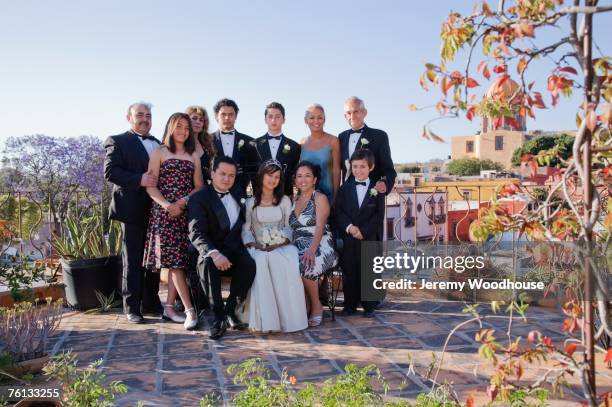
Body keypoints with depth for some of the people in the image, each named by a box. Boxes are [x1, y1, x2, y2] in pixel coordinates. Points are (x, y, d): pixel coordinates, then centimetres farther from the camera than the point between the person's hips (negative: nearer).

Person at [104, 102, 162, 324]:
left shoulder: (158, 144, 18)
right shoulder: (118, 141, 0)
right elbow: (110, 171, -11)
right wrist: (139, 180, -22)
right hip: (133, 210, -6)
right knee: (133, 261, 0)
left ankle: (151, 303, 22)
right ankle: (132, 307, 8)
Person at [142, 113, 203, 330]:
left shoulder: (193, 156, 15)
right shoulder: (159, 152, 6)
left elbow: (199, 186, 9)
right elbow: (150, 185, -2)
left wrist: (184, 200, -10)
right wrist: (166, 205, -17)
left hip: (187, 212, 4)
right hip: (164, 212, -4)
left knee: (177, 261, 3)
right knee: (174, 259, -9)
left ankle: (169, 307, 11)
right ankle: (190, 310, -10)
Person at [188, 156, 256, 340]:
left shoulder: (237, 195, 16)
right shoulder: (199, 198, -4)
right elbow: (196, 233, -17)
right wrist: (214, 253, -34)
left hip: (234, 249, 4)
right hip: (211, 251, -4)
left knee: (249, 264, -28)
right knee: (207, 264, -36)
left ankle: (230, 310, -10)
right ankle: (219, 317, -23)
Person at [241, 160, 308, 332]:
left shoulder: (285, 201, 19)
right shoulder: (250, 202, 14)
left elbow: (289, 227, 10)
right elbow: (245, 229, 6)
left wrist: (281, 241, -11)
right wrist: (253, 244, -14)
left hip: (281, 246, 1)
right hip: (258, 248, -1)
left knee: (289, 263, -35)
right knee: (260, 262, -37)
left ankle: (287, 316, -29)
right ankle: (264, 319, -35)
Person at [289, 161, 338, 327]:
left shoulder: (320, 198, 2)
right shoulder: (293, 201, 19)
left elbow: (320, 228, -11)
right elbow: (291, 229, 16)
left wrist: (311, 250, -27)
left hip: (320, 247, -4)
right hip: (298, 248, 4)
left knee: (304, 264, -36)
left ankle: (316, 306, -12)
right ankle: (303, 306, -14)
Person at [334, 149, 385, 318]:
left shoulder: (377, 189, 2)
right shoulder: (345, 188, 8)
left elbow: (379, 215, -4)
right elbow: (338, 212, 0)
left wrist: (363, 231, -14)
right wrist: (349, 227, -16)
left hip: (370, 238, -2)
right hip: (348, 239, 2)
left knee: (368, 273, 3)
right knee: (349, 273, 6)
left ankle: (369, 305, 13)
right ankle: (350, 305, 17)